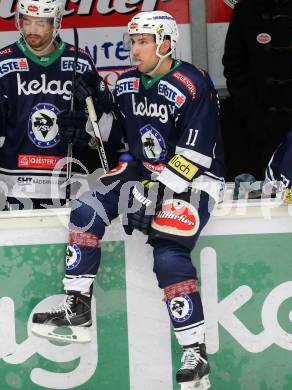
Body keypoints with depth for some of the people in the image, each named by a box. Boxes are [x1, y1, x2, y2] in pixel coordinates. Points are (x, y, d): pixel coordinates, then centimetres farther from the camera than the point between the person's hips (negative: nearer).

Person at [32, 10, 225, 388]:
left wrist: (156, 189, -23)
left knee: (169, 256, -21)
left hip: (194, 177, -7)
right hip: (144, 169, 7)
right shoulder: (126, 84, 4)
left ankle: (196, 354, -16)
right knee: (87, 211, -9)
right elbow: (119, 133, 21)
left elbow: (195, 155, -22)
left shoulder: (193, 86, -19)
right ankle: (76, 306, -3)